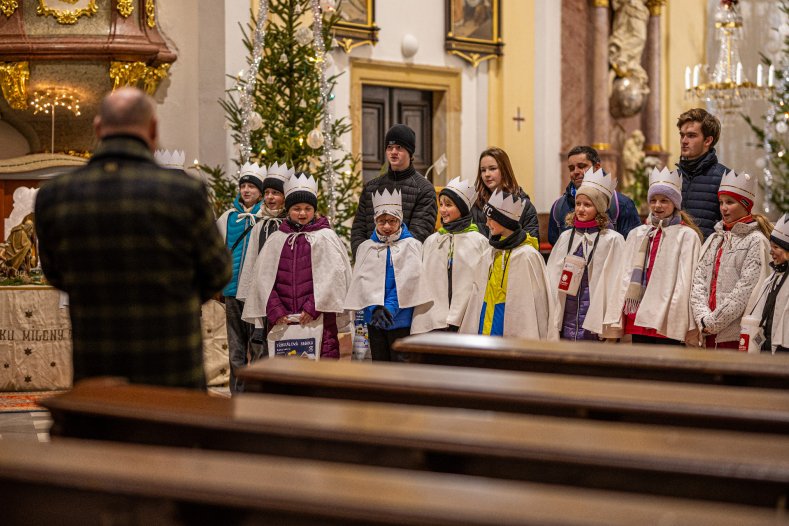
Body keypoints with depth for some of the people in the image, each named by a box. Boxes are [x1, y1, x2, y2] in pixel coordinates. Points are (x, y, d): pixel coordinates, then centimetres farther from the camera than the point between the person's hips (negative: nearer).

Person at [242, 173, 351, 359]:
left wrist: (313, 308, -11)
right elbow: (264, 277, 8)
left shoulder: (325, 237, 4)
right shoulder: (277, 239, 12)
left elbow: (332, 275, -4)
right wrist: (274, 310, -4)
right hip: (282, 321, 3)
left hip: (318, 318, -3)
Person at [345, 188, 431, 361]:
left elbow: (407, 281, -10)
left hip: (400, 317, -3)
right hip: (374, 318, 4)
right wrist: (375, 307, -19)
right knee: (379, 361, 11)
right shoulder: (366, 247, 8)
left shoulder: (411, 245, -1)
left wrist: (390, 307, -18)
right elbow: (364, 279, -3)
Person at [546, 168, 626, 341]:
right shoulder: (566, 237, 11)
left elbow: (616, 284, -7)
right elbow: (552, 277, 12)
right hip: (566, 319, 5)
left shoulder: (612, 240, -4)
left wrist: (612, 329, -11)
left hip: (594, 322, -5)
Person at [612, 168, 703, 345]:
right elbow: (627, 275, 15)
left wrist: (689, 324, -13)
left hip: (668, 320, -5)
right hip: (638, 316, 5)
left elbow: (687, 280, -7)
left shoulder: (687, 236, -1)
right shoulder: (637, 234, 17)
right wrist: (619, 314, 9)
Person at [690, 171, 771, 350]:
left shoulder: (756, 241, -2)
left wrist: (713, 321, -11)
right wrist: (703, 318, -8)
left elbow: (746, 289, -10)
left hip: (736, 334, -5)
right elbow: (698, 279, 8)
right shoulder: (714, 240, 17)